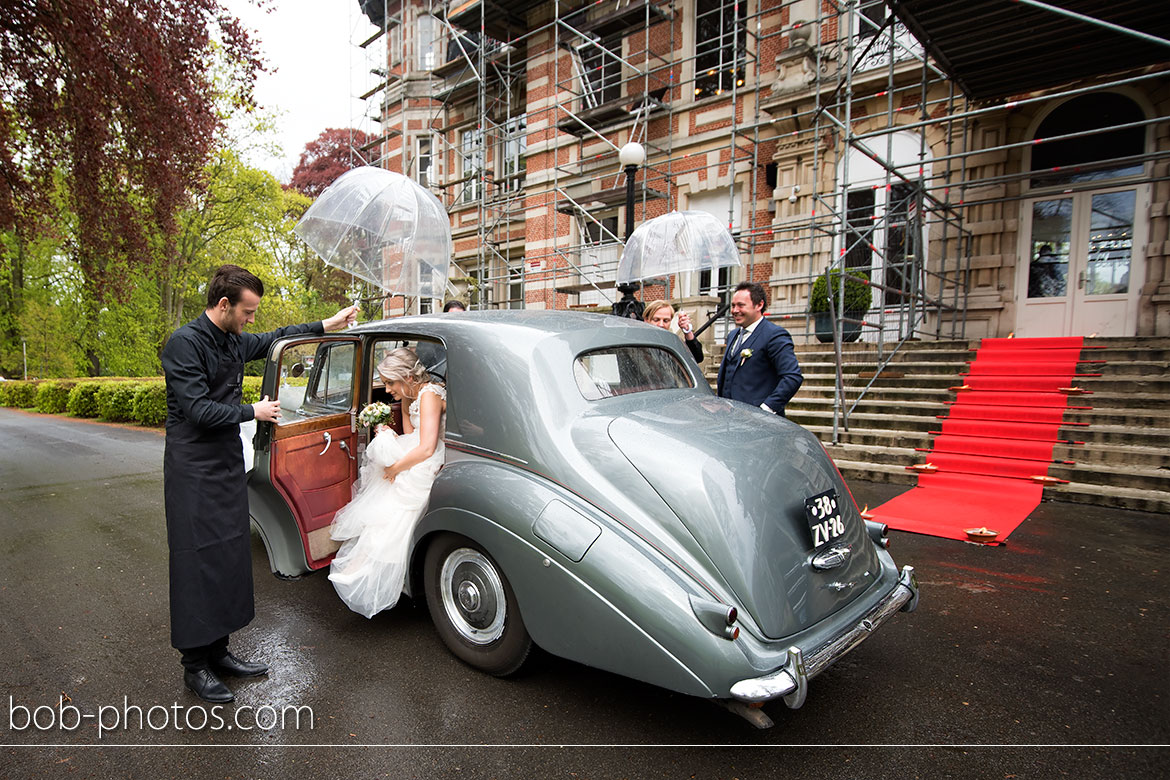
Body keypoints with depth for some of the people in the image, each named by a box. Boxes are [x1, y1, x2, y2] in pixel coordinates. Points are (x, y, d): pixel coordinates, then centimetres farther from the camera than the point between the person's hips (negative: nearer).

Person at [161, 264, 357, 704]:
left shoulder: (234, 341, 8)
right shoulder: (184, 343, -15)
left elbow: (276, 339, 26)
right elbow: (199, 410, -20)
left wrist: (327, 325, 22)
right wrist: (254, 412, -10)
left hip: (228, 465, 8)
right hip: (194, 471, -8)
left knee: (230, 558, 12)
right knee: (197, 563, -1)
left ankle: (217, 651, 24)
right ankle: (195, 666, 12)